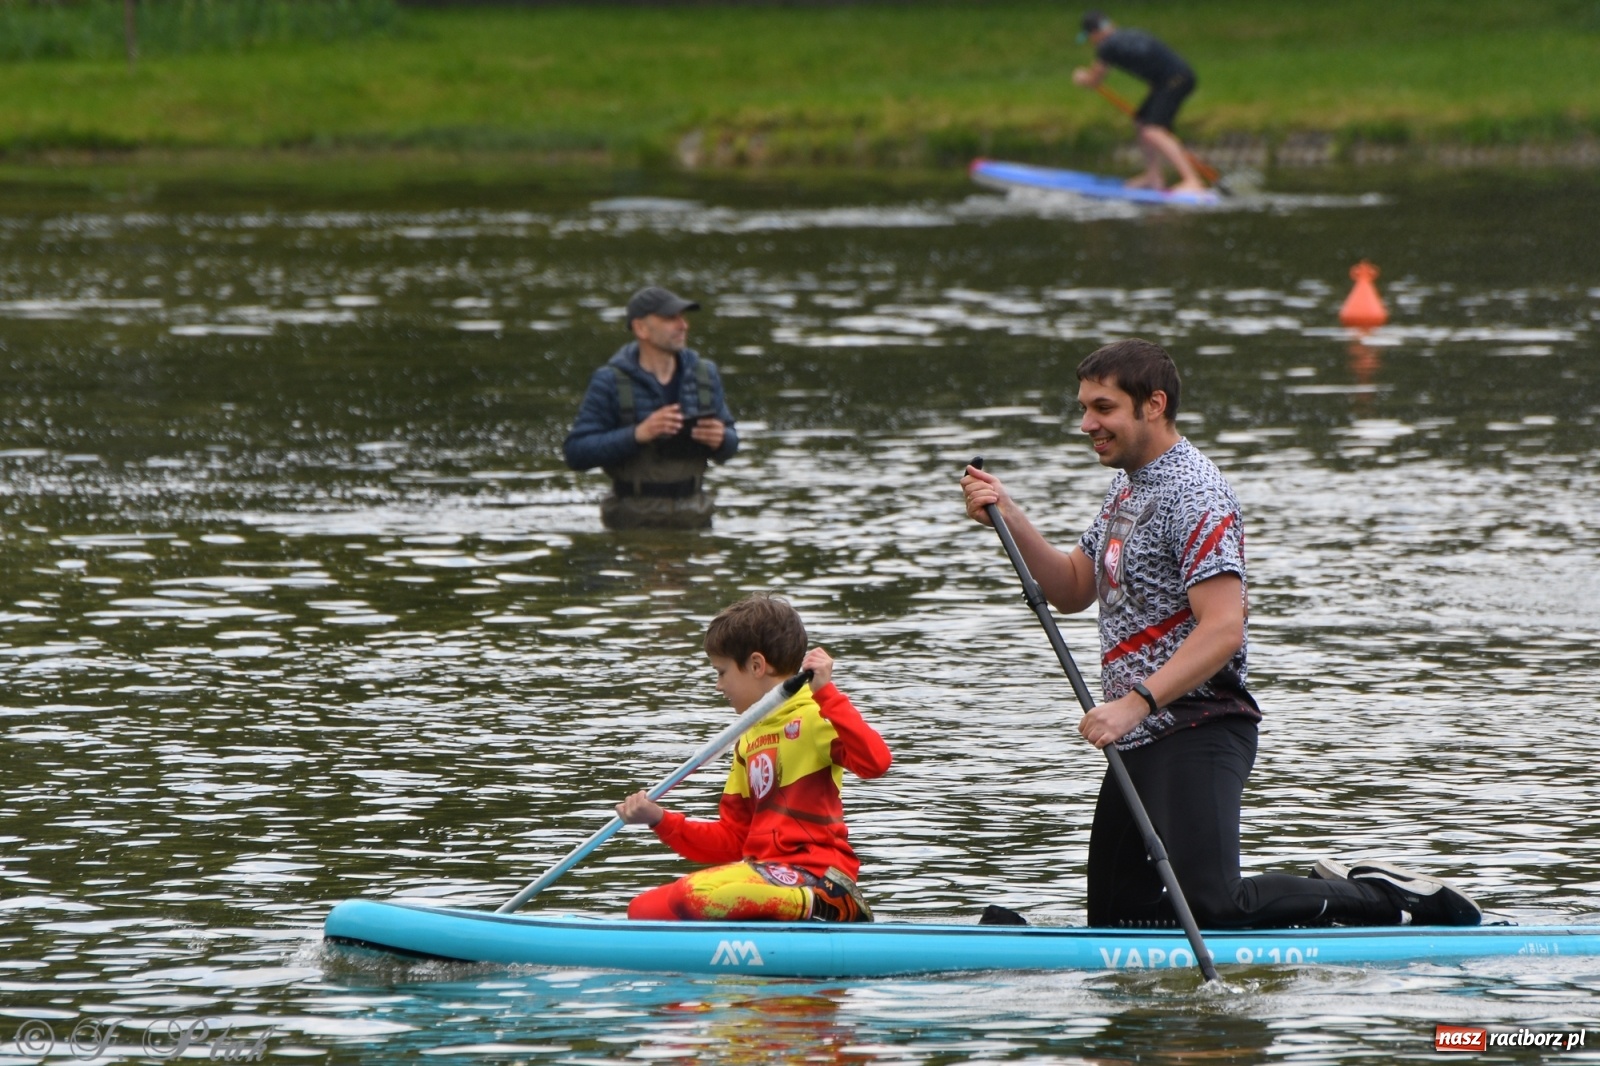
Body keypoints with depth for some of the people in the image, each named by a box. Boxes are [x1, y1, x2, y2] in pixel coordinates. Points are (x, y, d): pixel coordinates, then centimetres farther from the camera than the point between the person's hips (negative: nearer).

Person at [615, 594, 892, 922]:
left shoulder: (815, 717, -4)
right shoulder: (749, 741, 22)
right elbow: (732, 839, 21)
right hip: (765, 872, 8)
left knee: (697, 895, -31)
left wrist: (826, 693, -25)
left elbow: (876, 762, -23)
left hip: (817, 879, -8)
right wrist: (661, 821, 10)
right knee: (645, 909, -7)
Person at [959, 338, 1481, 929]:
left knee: (1213, 910, -21)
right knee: (1116, 919, 10)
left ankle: (1381, 899, -1)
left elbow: (1224, 629, -23)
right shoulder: (1127, 487, 17)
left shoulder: (1193, 495, -15)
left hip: (1197, 732, -10)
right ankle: (1335, 888, 19)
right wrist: (1010, 519, 6)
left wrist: (1136, 703, -30)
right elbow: (1072, 590, 20)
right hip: (1141, 741, 10)